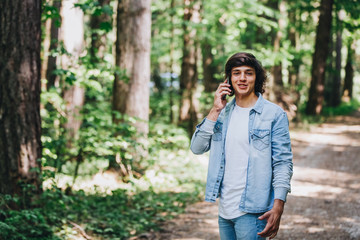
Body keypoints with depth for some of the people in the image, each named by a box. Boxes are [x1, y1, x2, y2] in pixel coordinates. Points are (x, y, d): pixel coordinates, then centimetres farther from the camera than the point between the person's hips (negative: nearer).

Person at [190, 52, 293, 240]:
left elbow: (283, 163, -8)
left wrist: (278, 207, -17)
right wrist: (215, 111, -5)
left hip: (252, 211, -5)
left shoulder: (274, 114, -5)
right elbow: (197, 148, 2)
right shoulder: (224, 113, 10)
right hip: (224, 209, 5)